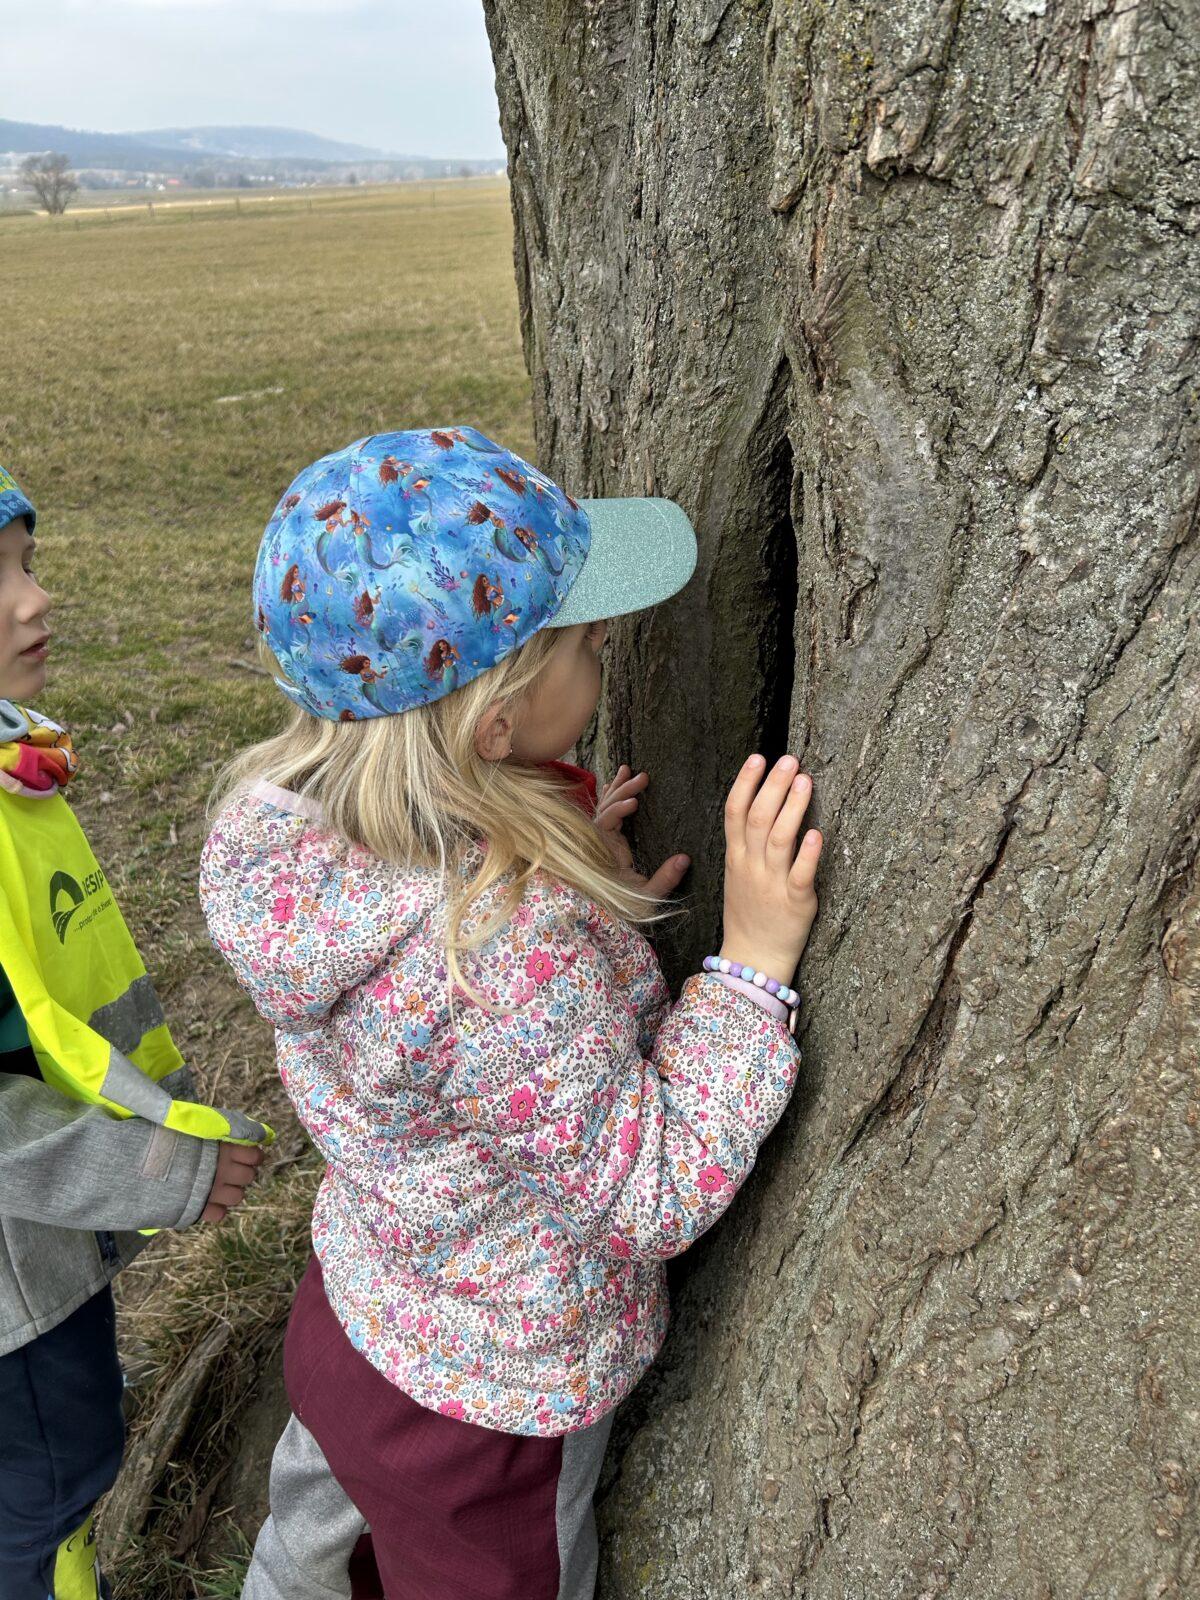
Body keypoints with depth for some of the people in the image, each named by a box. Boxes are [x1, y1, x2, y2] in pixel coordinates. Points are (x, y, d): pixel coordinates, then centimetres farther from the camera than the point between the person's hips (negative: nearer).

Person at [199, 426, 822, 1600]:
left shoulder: (287, 821, -18)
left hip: (348, 1315, 6)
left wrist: (569, 882, -12)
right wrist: (754, 956, -30)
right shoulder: (516, 953, -43)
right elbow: (652, 1201, -27)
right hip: (488, 1415, -5)